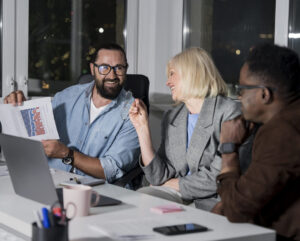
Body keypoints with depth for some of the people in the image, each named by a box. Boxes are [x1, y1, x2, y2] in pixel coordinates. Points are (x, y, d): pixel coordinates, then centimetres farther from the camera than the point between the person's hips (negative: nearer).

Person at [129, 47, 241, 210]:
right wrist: (142, 128, 0)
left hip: (211, 202, -6)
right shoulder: (171, 118, 13)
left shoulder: (228, 112, -8)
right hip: (179, 197, 6)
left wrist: (177, 184, -2)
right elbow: (160, 178, 5)